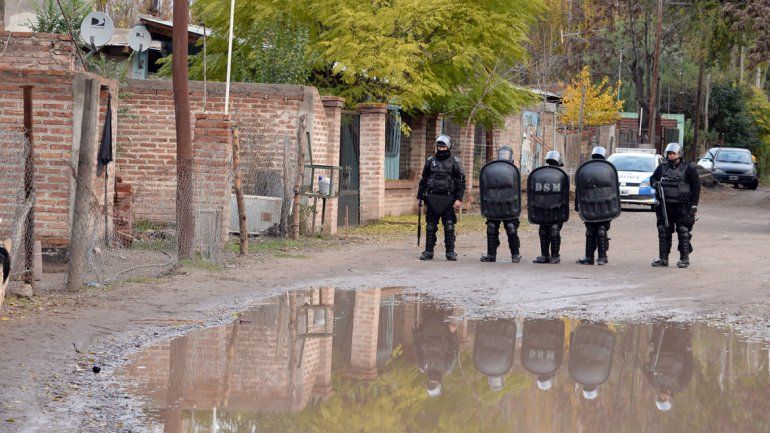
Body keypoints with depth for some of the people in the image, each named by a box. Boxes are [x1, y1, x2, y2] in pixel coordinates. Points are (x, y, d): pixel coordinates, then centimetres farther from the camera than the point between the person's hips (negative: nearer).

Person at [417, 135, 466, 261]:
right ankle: (428, 252, 9)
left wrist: (459, 199, -10)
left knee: (449, 227, -3)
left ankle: (450, 252, 3)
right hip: (432, 198, 2)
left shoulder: (454, 163, 1)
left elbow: (461, 182, -1)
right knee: (430, 227, 4)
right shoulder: (431, 161, 9)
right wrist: (420, 196, 11)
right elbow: (423, 181, 15)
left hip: (447, 199, -2)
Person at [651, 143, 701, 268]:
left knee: (683, 232, -4)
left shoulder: (688, 169, 0)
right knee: (663, 232, 6)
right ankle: (663, 258, 12)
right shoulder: (662, 168, 13)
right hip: (665, 205, 5)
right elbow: (652, 178, 25)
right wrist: (655, 183, -1)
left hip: (682, 206, -4)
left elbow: (696, 186, 1)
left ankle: (684, 259, 3)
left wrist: (694, 204, -6)